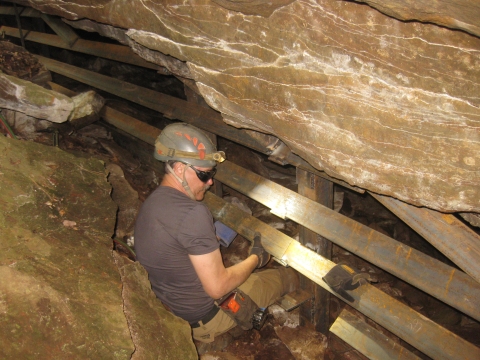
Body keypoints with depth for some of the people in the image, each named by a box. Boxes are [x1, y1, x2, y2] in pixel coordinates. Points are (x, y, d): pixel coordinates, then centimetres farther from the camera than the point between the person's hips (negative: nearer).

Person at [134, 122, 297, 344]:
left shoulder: (150, 203, -2)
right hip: (203, 319, -8)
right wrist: (256, 259, -11)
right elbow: (217, 287, -26)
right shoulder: (193, 214, -31)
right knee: (288, 276, 10)